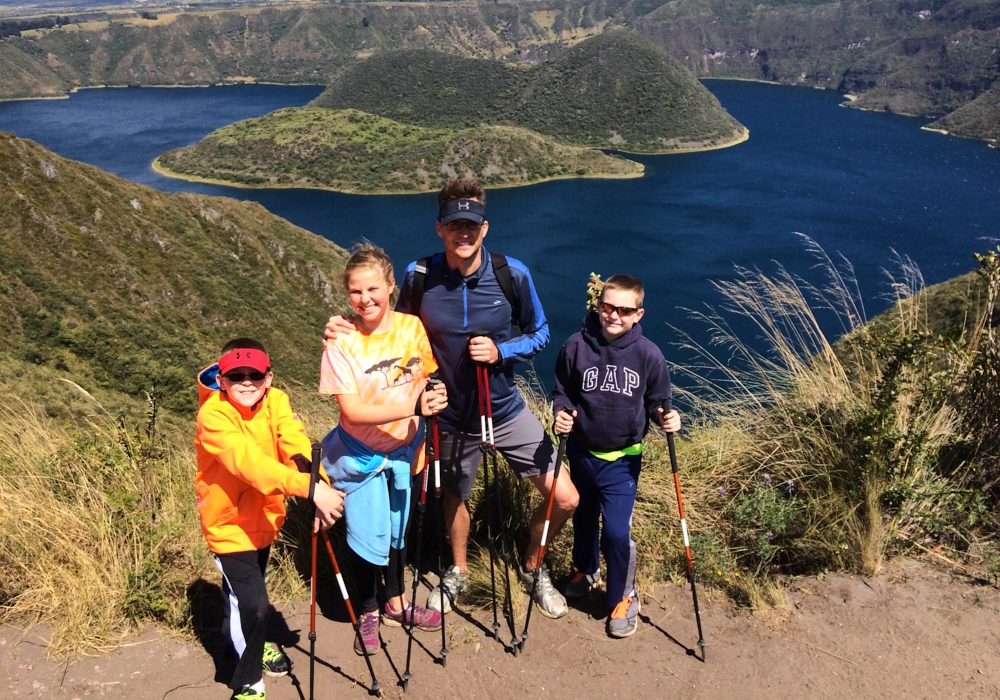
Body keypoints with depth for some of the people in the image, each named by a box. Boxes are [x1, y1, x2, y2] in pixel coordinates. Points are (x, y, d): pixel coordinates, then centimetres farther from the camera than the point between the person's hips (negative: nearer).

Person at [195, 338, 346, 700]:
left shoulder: (275, 401, -11)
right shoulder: (213, 415, -27)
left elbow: (297, 445, -25)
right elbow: (250, 462, -40)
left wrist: (320, 484, -44)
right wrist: (310, 488, -51)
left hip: (263, 518, 5)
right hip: (229, 524, -5)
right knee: (254, 604, -9)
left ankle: (249, 642, 53)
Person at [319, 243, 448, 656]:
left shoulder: (412, 327, -11)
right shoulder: (342, 343, -21)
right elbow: (351, 409, -25)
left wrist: (419, 440, 1)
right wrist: (413, 408, -33)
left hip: (403, 449, 4)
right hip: (361, 455, -4)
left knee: (398, 528, 19)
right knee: (369, 535, 4)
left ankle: (396, 603, 42)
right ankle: (368, 613, 30)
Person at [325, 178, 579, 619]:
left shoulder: (511, 274, -15)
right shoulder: (418, 277, -14)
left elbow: (539, 334, -2)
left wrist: (499, 351, -21)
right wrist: (352, 332, -16)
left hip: (506, 410, 0)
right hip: (451, 415, 0)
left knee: (565, 499, -3)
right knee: (455, 496, 22)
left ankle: (533, 567, 27)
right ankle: (458, 572, 53)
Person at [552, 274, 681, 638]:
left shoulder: (648, 354, -11)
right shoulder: (576, 346, -11)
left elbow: (656, 401, 0)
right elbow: (561, 391, 0)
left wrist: (664, 417, -20)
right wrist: (561, 412, -19)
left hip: (623, 458, -2)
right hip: (582, 452, 2)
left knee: (617, 531, -6)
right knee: (584, 516, 22)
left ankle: (623, 597, 19)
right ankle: (586, 569, 52)